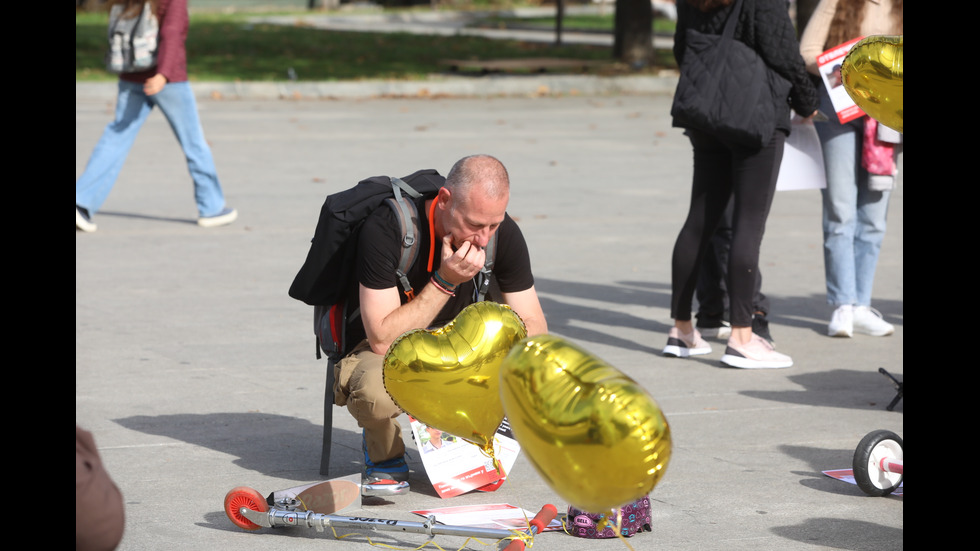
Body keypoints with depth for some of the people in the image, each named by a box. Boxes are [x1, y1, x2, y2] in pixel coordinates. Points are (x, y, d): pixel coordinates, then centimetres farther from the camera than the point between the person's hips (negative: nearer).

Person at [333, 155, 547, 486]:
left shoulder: (503, 233, -14)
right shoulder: (386, 229, -28)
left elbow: (534, 327, -9)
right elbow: (382, 339, -31)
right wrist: (445, 282, -36)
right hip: (385, 353, -4)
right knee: (377, 392, -40)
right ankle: (385, 454, -2)